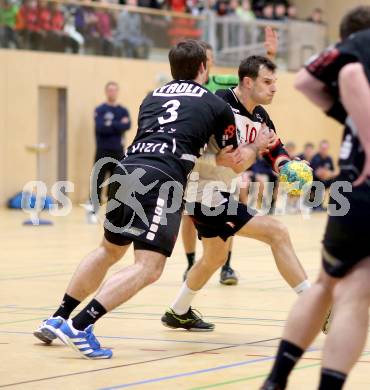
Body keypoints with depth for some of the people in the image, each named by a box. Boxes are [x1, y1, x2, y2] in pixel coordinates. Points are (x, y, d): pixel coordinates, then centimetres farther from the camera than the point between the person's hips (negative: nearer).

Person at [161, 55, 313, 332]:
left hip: (218, 192, 10)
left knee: (215, 257, 29)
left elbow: (276, 152, 6)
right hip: (207, 193, -10)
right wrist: (257, 145, -13)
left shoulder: (259, 115, 6)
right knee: (277, 233, -17)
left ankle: (179, 313, 46)